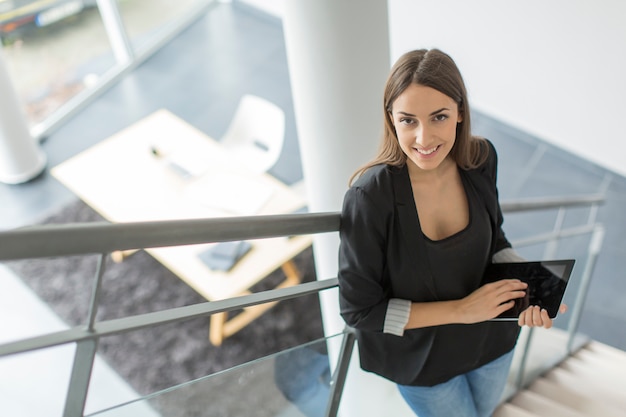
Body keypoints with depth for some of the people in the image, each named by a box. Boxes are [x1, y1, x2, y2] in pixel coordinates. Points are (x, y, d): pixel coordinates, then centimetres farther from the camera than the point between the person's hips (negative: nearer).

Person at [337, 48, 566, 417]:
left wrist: (527, 287, -20)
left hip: (491, 341, 5)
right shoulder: (369, 196, -32)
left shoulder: (480, 159, -18)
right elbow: (359, 308, -24)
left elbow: (493, 239, 0)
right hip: (423, 357, -4)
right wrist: (461, 309, -27)